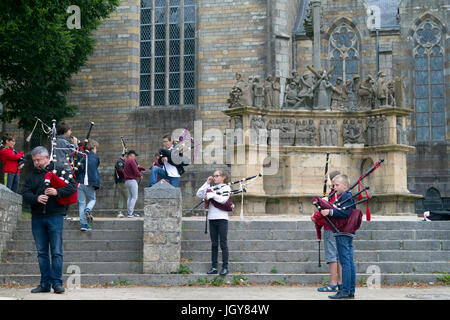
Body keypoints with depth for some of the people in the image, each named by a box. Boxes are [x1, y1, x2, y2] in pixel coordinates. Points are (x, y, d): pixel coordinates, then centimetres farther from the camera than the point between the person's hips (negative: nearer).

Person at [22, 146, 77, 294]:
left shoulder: (59, 170, 2)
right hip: (37, 218, 4)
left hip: (55, 216, -4)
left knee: (56, 252, -5)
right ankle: (45, 283, 14)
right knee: (42, 252, 8)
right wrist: (36, 198, -16)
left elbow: (72, 187, -5)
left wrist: (57, 192, -19)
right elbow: (25, 193, 3)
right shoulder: (31, 175, 13)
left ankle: (56, 282, 2)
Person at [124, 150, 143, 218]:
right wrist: (140, 175, 0)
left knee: (130, 197, 11)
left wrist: (139, 174, 7)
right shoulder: (131, 160, -11)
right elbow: (135, 170, -17)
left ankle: (130, 212, 10)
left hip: (127, 181, 10)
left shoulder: (126, 161, 18)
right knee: (134, 197, -8)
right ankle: (130, 213, -14)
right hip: (132, 181, -10)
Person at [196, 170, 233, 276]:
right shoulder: (211, 188, 17)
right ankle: (214, 267, 10)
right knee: (214, 244, 7)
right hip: (212, 219, 5)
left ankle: (225, 267, 0)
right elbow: (199, 194, 6)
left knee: (223, 243, -4)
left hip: (222, 219, -5)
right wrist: (207, 183, 2)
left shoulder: (226, 187, 2)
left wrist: (211, 195, -11)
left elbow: (223, 199, -15)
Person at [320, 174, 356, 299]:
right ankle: (351, 291, 14)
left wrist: (330, 212, -29)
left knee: (345, 262, -8)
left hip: (343, 234, -10)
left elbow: (345, 213, -25)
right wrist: (327, 213, 16)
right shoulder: (349, 196, 19)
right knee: (350, 262, 10)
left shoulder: (345, 196, -12)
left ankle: (345, 291, -6)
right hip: (348, 233, 10)